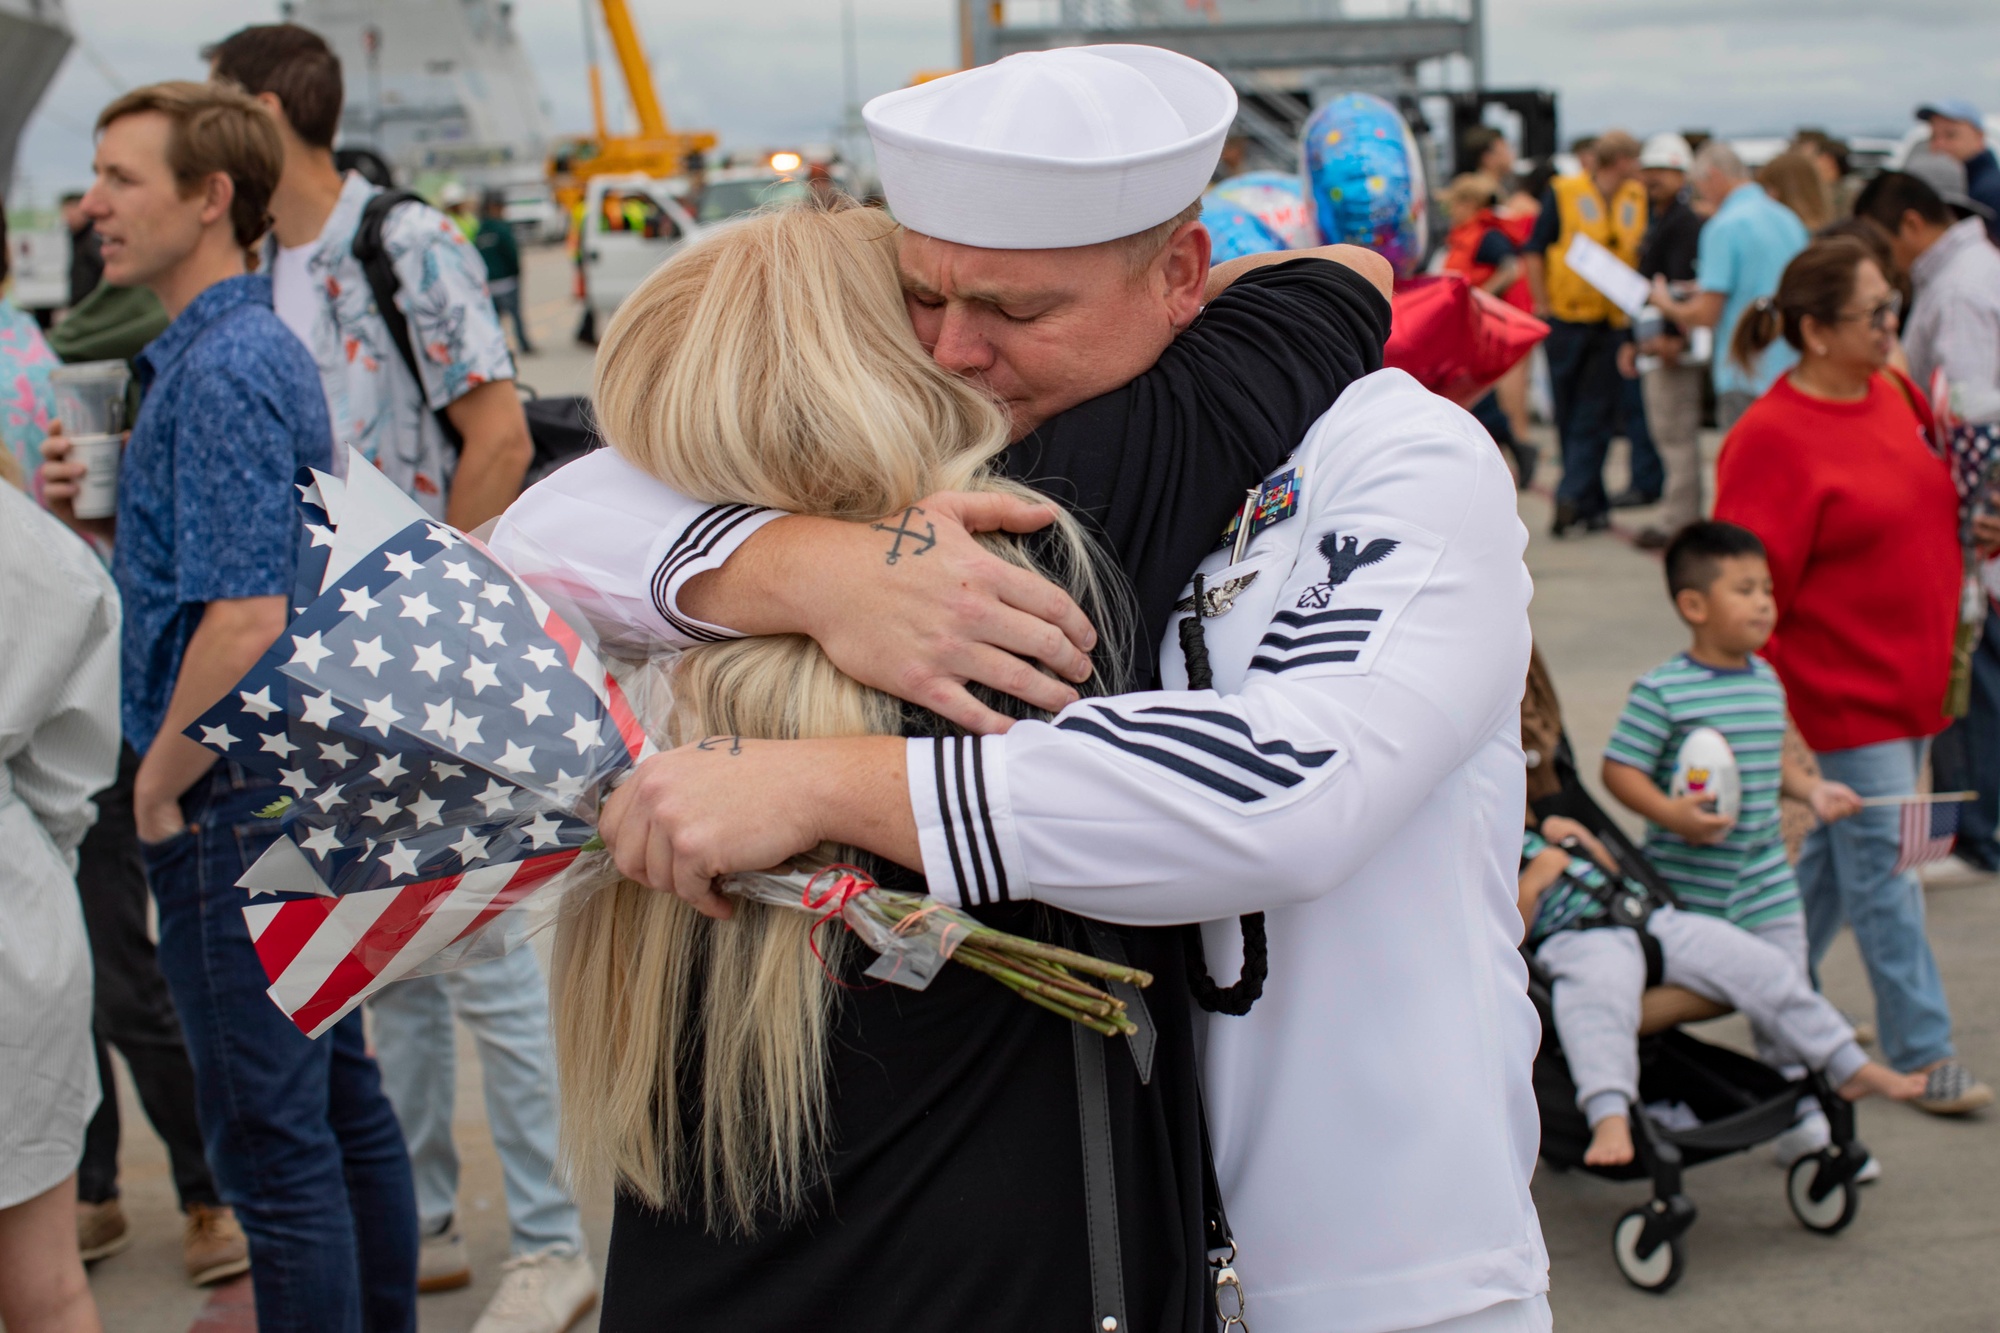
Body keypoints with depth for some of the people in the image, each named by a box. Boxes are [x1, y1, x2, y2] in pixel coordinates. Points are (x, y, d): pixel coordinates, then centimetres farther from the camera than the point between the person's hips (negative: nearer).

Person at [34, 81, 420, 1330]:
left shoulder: (221, 372, -18)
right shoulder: (263, 349, 13)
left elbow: (244, 621, -26)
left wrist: (161, 782, -14)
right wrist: (100, 515, 5)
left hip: (233, 800, -10)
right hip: (305, 782, 10)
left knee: (273, 1137, -2)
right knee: (343, 1100, 18)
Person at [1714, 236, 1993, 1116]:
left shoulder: (1892, 395, 7)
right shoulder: (1771, 439, -18)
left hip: (1913, 673, 8)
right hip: (1843, 687, -8)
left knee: (1833, 854, 17)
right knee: (1883, 864, 0)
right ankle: (1921, 1052, 10)